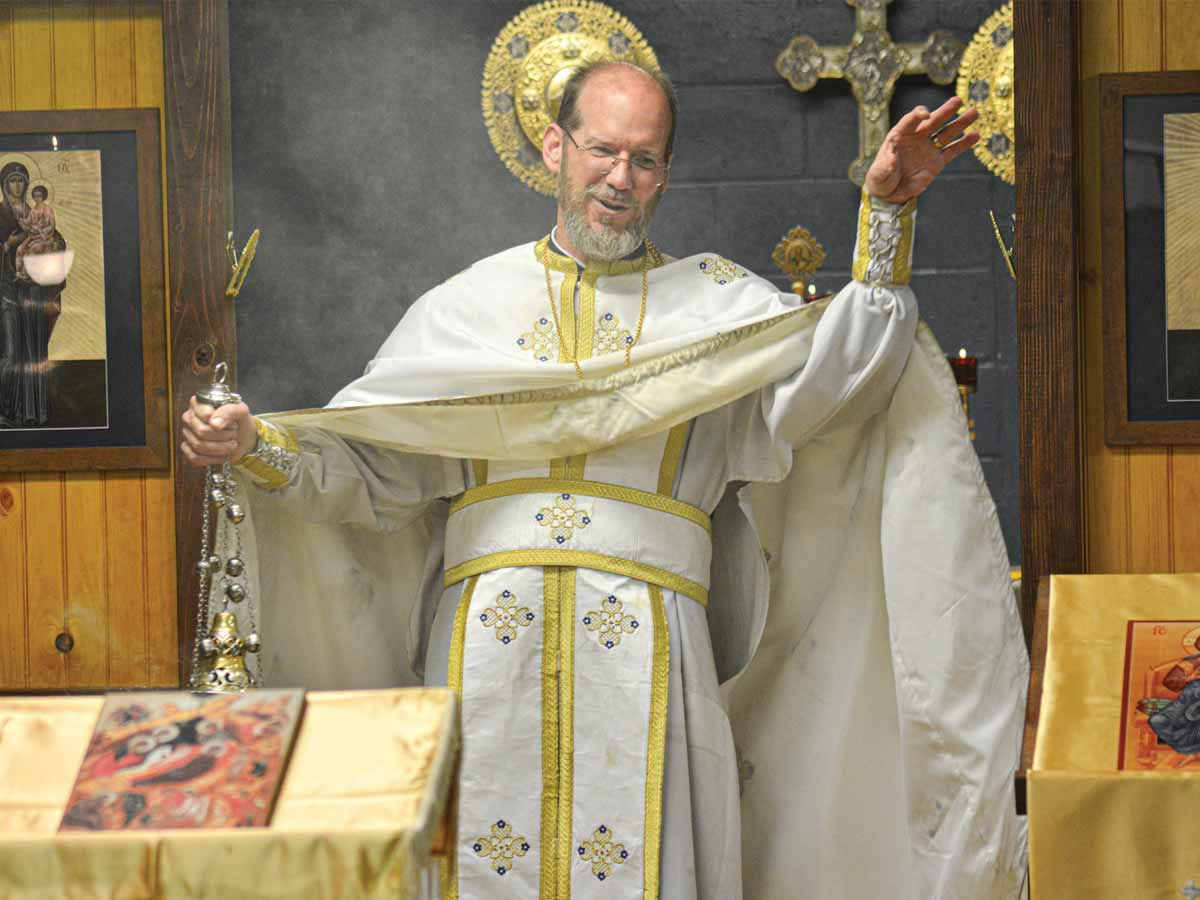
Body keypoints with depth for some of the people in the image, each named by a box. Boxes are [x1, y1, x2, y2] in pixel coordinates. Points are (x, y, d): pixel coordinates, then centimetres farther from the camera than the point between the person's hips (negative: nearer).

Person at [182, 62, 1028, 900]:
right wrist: (254, 444, -5)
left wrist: (887, 214, -11)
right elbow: (367, 461, 11)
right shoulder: (469, 305, 14)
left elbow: (832, 371, -4)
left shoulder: (718, 303, 12)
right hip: (489, 644, 1)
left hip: (642, 652, -1)